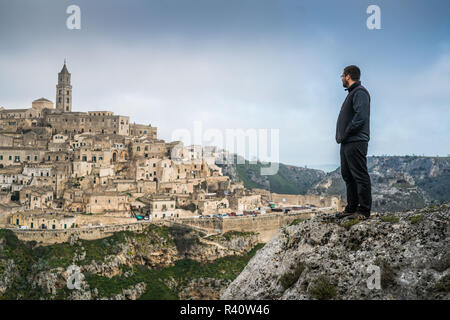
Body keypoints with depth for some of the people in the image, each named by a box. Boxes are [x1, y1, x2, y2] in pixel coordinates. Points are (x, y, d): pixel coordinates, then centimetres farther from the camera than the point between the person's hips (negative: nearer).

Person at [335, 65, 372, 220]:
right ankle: (352, 208, 19)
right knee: (348, 175, 13)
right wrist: (341, 136, 13)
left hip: (356, 143, -11)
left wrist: (346, 134, -17)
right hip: (347, 143, 11)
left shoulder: (360, 92, -10)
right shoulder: (352, 93, 23)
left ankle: (364, 211, -5)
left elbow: (360, 116, -22)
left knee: (360, 176, -8)